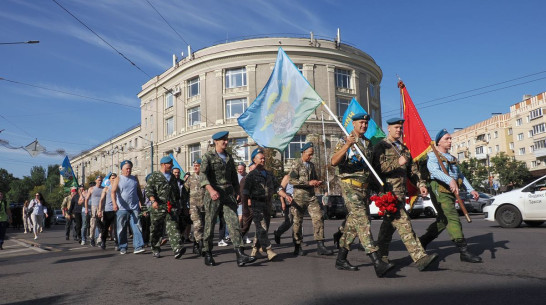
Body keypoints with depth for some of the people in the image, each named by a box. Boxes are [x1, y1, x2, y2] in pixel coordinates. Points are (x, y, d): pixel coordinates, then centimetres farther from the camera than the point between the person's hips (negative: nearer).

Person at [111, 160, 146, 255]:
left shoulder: (135, 179, 13)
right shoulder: (118, 179, 2)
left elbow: (139, 192, 20)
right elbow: (113, 192, -10)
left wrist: (142, 204, 16)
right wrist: (114, 203, -25)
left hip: (134, 208, 2)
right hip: (122, 208, -2)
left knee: (137, 227, -7)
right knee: (122, 229, 6)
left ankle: (138, 247, -8)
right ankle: (122, 248, 17)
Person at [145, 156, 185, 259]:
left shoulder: (173, 177, 21)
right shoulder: (154, 176, 3)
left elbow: (177, 192, 28)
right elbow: (148, 190, -7)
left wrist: (178, 205, 26)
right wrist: (153, 201, -22)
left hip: (172, 208, 3)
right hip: (158, 207, -3)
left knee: (173, 227, -11)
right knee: (156, 230, 6)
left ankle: (177, 248, -23)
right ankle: (155, 249, 21)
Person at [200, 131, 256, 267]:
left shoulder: (229, 157, 17)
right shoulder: (208, 156, -1)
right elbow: (203, 174, -16)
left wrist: (237, 193, 20)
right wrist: (211, 190, -31)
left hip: (228, 194, 4)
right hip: (213, 194, -4)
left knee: (234, 223, -7)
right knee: (210, 225, 4)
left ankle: (240, 256, -13)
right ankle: (208, 255, 19)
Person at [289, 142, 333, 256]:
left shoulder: (311, 165, 16)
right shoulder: (296, 164, -4)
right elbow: (292, 180, -15)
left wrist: (317, 182, 5)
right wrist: (308, 183, -18)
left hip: (311, 196, 5)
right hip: (299, 196, -5)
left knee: (318, 218, -7)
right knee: (298, 221, 3)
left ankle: (320, 246, -3)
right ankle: (298, 247, 15)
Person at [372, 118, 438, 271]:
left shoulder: (404, 148, 22)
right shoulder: (381, 146, -1)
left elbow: (412, 169, 22)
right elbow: (378, 167, -13)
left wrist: (420, 184, 10)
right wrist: (397, 163, -19)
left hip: (401, 192, 8)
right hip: (388, 192, -8)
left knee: (390, 224, 13)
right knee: (403, 223, -16)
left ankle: (381, 255, 24)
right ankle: (419, 257, -21)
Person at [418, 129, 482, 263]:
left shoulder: (452, 158, 25)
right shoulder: (433, 155, -3)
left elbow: (460, 175, 25)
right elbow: (434, 171, -22)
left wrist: (471, 189, 12)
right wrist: (450, 180, -38)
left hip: (450, 192, 9)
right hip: (440, 190, -9)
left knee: (443, 221, 13)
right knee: (453, 218, -15)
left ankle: (422, 242, 25)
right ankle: (464, 252, -16)